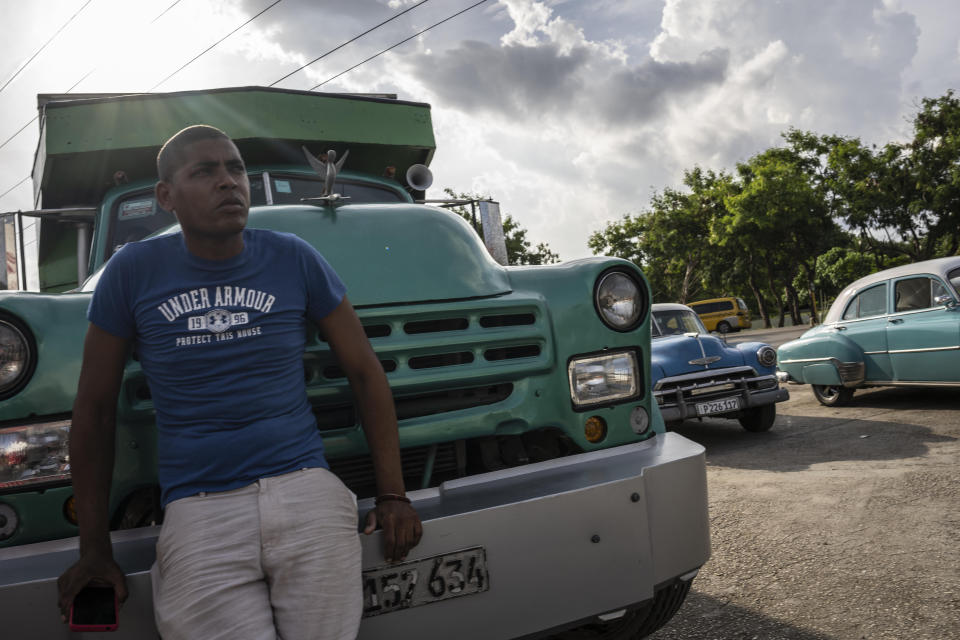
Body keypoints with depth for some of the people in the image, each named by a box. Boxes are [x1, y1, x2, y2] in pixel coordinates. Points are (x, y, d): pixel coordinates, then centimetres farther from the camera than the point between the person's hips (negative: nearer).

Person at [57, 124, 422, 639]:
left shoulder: (294, 259, 4)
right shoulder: (132, 271, 3)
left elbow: (365, 372, 8)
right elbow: (95, 409, 9)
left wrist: (392, 495, 4)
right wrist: (95, 549, 9)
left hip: (306, 487, 1)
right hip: (197, 508, 0)